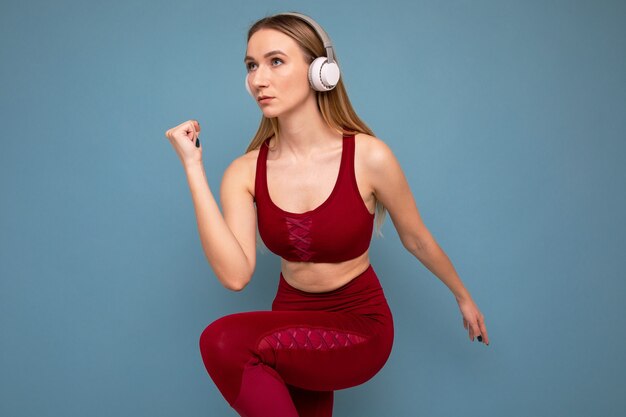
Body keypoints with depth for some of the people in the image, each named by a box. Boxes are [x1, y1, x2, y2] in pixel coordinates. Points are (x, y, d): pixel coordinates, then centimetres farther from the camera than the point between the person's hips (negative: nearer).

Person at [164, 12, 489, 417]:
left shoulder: (368, 157, -17)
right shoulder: (245, 173, -8)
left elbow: (416, 238, -1)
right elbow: (235, 274, -22)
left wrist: (463, 297, 14)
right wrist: (193, 166, -22)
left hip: (360, 326, -4)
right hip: (293, 323, 4)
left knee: (224, 342, -24)